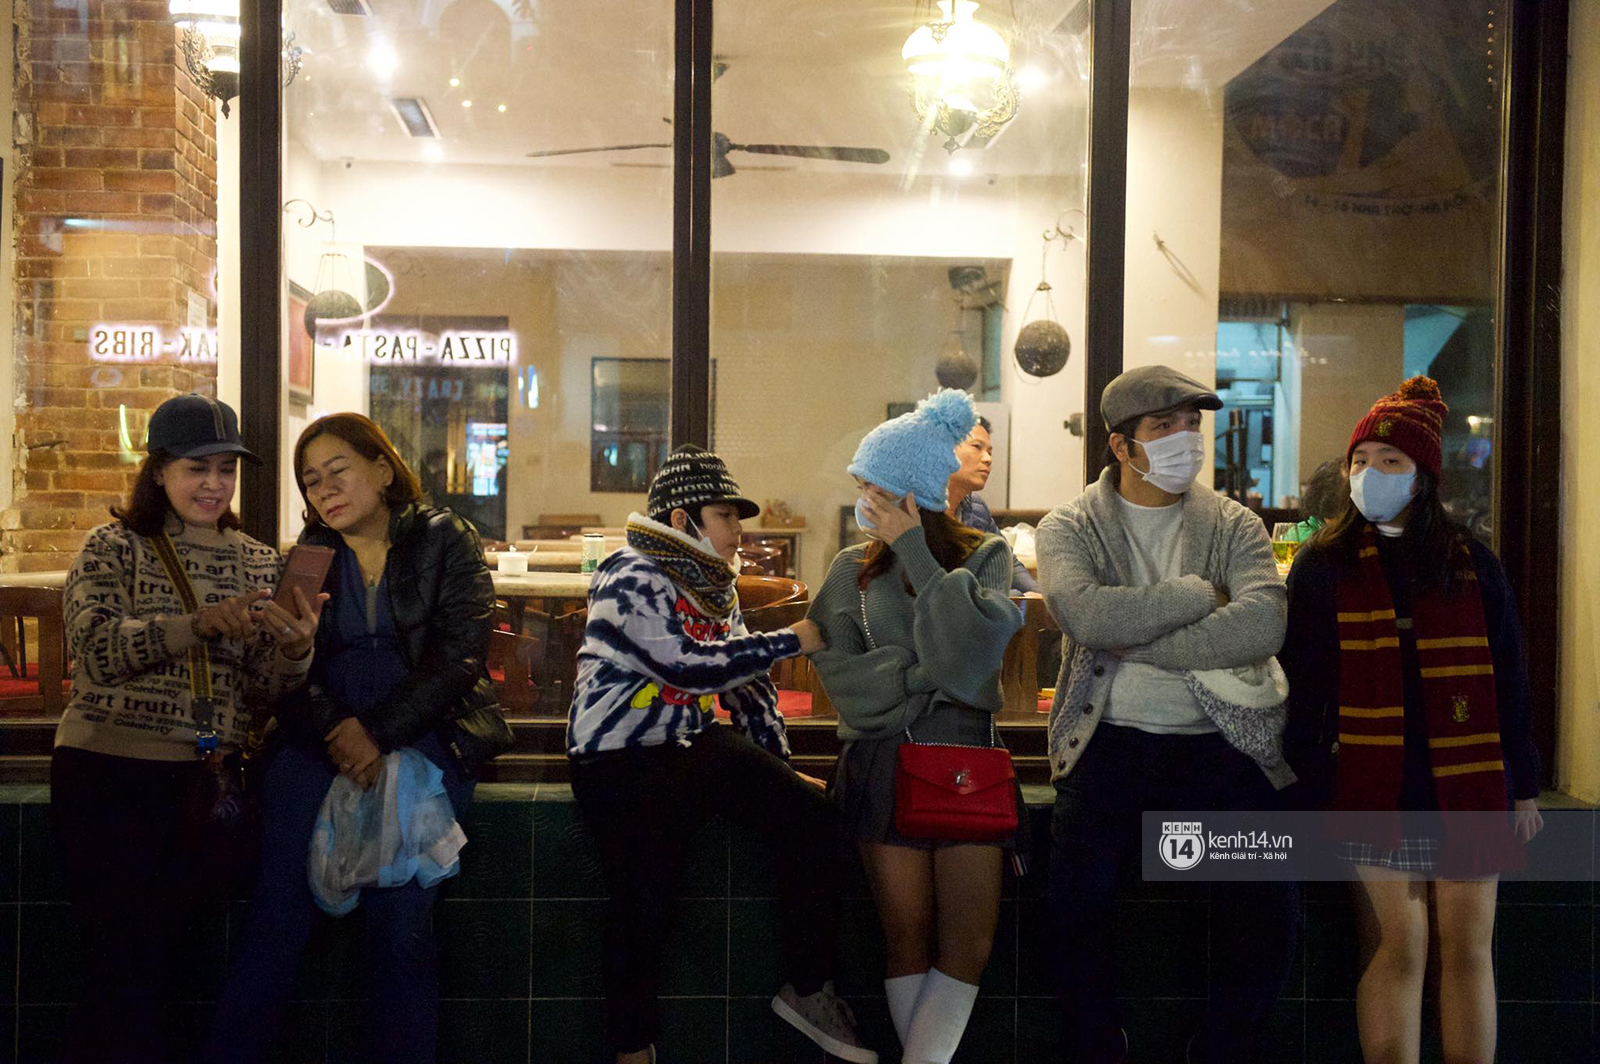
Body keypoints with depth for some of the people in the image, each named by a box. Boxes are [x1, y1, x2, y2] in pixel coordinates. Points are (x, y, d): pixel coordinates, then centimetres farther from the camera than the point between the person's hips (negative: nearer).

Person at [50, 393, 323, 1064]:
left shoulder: (259, 564, 11)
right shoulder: (113, 549, 2)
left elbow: (262, 688, 4)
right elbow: (100, 649, -15)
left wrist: (296, 647, -19)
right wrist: (201, 623, -29)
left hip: (201, 779, 3)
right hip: (106, 775, -3)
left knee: (151, 962, 8)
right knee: (129, 963, -4)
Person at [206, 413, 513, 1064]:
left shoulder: (446, 542, 8)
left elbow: (458, 657, -2)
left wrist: (379, 732, -12)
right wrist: (336, 736, -11)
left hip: (425, 730, -2)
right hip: (322, 735, 2)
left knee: (400, 922, -14)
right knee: (278, 911, -13)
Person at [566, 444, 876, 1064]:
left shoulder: (713, 583, 14)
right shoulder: (632, 580, -12)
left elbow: (744, 680, 18)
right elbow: (690, 665, -24)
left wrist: (780, 773, 15)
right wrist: (791, 641, -16)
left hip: (695, 744, 8)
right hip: (621, 759, -7)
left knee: (807, 811, -9)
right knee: (642, 900, -19)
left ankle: (808, 990, 3)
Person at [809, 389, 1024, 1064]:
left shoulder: (987, 556, 9)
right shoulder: (853, 571, 12)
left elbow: (968, 649, -10)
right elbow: (840, 674, -1)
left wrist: (916, 552, -8)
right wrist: (933, 673, -10)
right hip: (882, 757, 0)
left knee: (969, 945, -7)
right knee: (909, 937, -2)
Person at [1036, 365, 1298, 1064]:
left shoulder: (1234, 525, 8)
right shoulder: (1068, 528, 4)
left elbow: (1263, 624, -12)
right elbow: (1085, 614, -18)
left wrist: (1135, 641, -14)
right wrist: (1198, 594, -10)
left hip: (1220, 744, 2)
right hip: (1111, 742, -1)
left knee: (1268, 907, -10)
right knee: (1078, 902, -15)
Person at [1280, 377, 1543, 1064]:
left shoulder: (1472, 564, 8)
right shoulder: (1324, 565, 3)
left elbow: (1507, 679, 11)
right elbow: (1303, 686, 1)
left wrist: (1523, 786, 9)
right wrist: (1312, 787, -4)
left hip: (1469, 786, 2)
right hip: (1374, 788, -2)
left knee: (1468, 950, 5)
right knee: (1396, 951, -2)